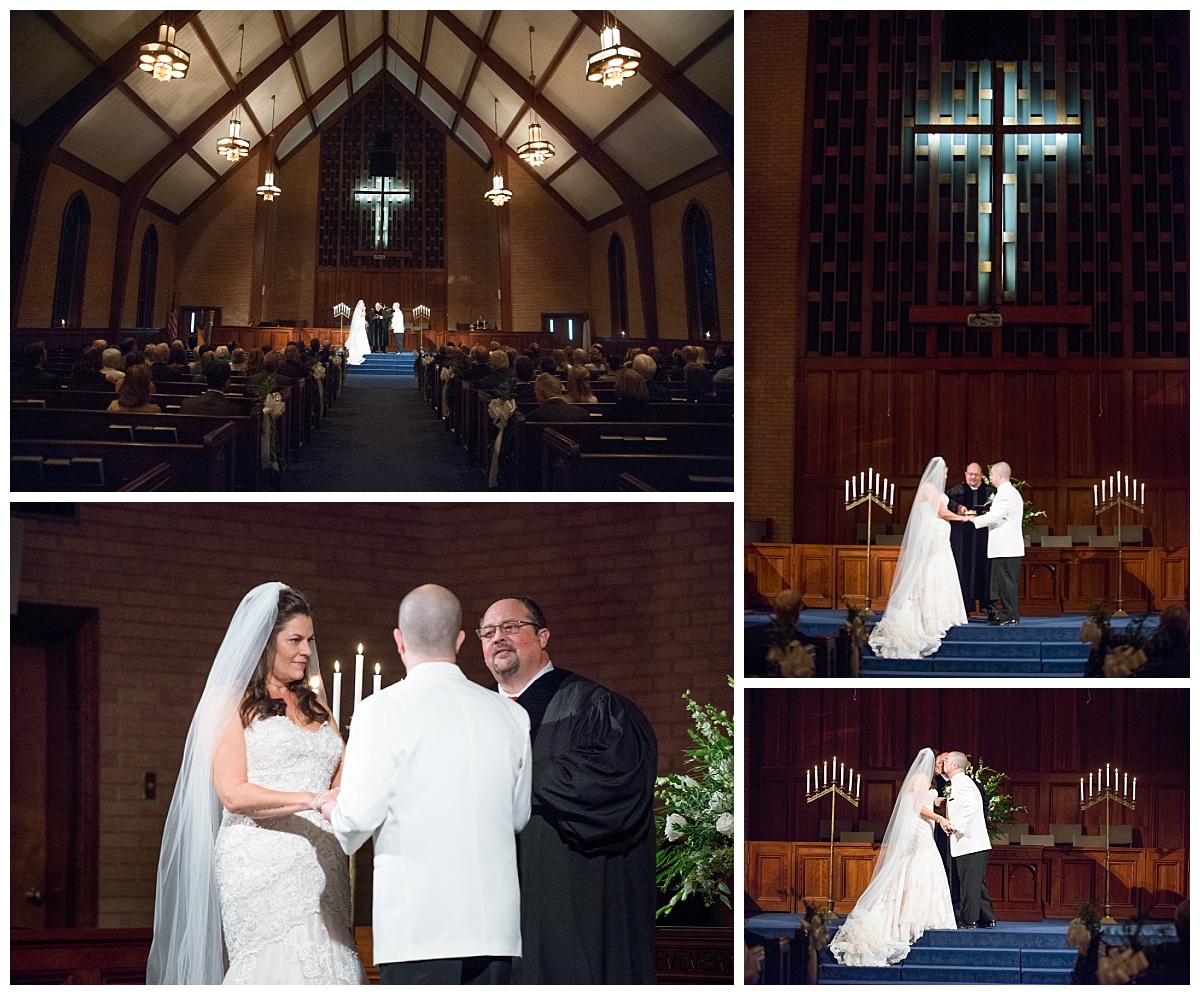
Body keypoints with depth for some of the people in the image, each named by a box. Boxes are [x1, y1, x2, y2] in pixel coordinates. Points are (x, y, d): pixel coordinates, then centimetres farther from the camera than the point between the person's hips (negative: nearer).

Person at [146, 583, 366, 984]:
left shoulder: (315, 705, 22)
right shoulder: (232, 701, 4)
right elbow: (234, 793, -7)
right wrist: (313, 801, -16)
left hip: (322, 870, 5)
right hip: (262, 871, -5)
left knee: (328, 968, -7)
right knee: (281, 969, -16)